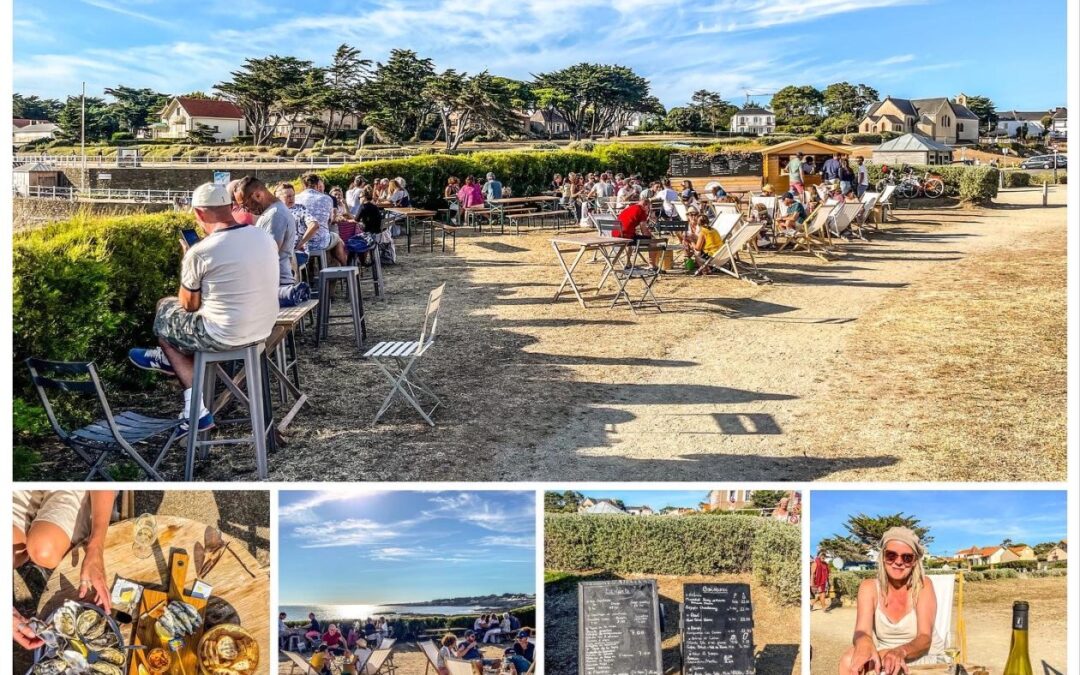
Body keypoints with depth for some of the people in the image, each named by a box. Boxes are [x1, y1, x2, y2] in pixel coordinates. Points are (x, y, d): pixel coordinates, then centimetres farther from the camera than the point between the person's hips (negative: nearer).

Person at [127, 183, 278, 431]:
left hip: (224, 336, -7)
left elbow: (189, 305, -5)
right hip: (264, 329, 7)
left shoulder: (200, 252, -19)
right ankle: (168, 358, 52)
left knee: (164, 312, 21)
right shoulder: (265, 237, -1)